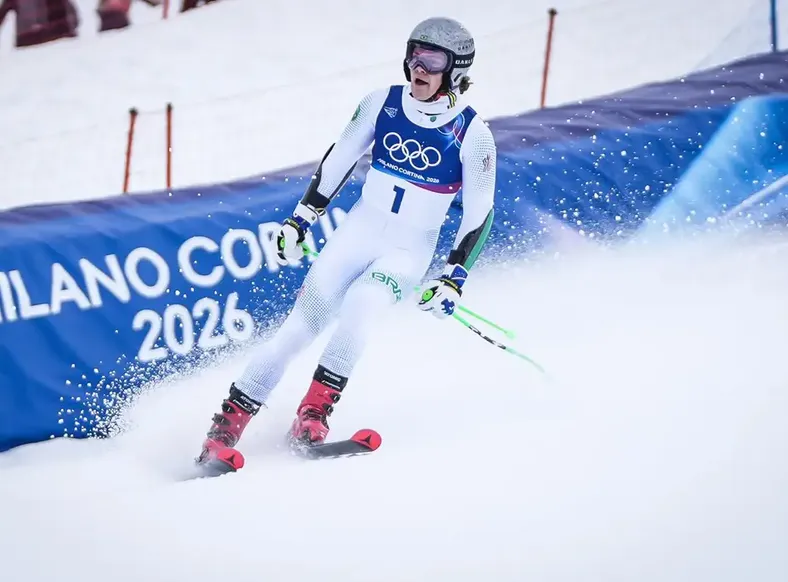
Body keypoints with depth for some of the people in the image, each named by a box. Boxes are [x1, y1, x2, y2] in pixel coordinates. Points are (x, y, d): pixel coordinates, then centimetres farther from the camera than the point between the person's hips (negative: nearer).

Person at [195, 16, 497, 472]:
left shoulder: (472, 134, -10)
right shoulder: (383, 104, -2)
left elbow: (480, 214, -5)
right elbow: (338, 161, 11)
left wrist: (454, 278, -12)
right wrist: (301, 219, 11)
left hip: (410, 252, -3)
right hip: (359, 232, 3)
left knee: (359, 304, -32)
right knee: (303, 323, -10)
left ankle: (313, 415, -27)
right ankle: (227, 425, -8)